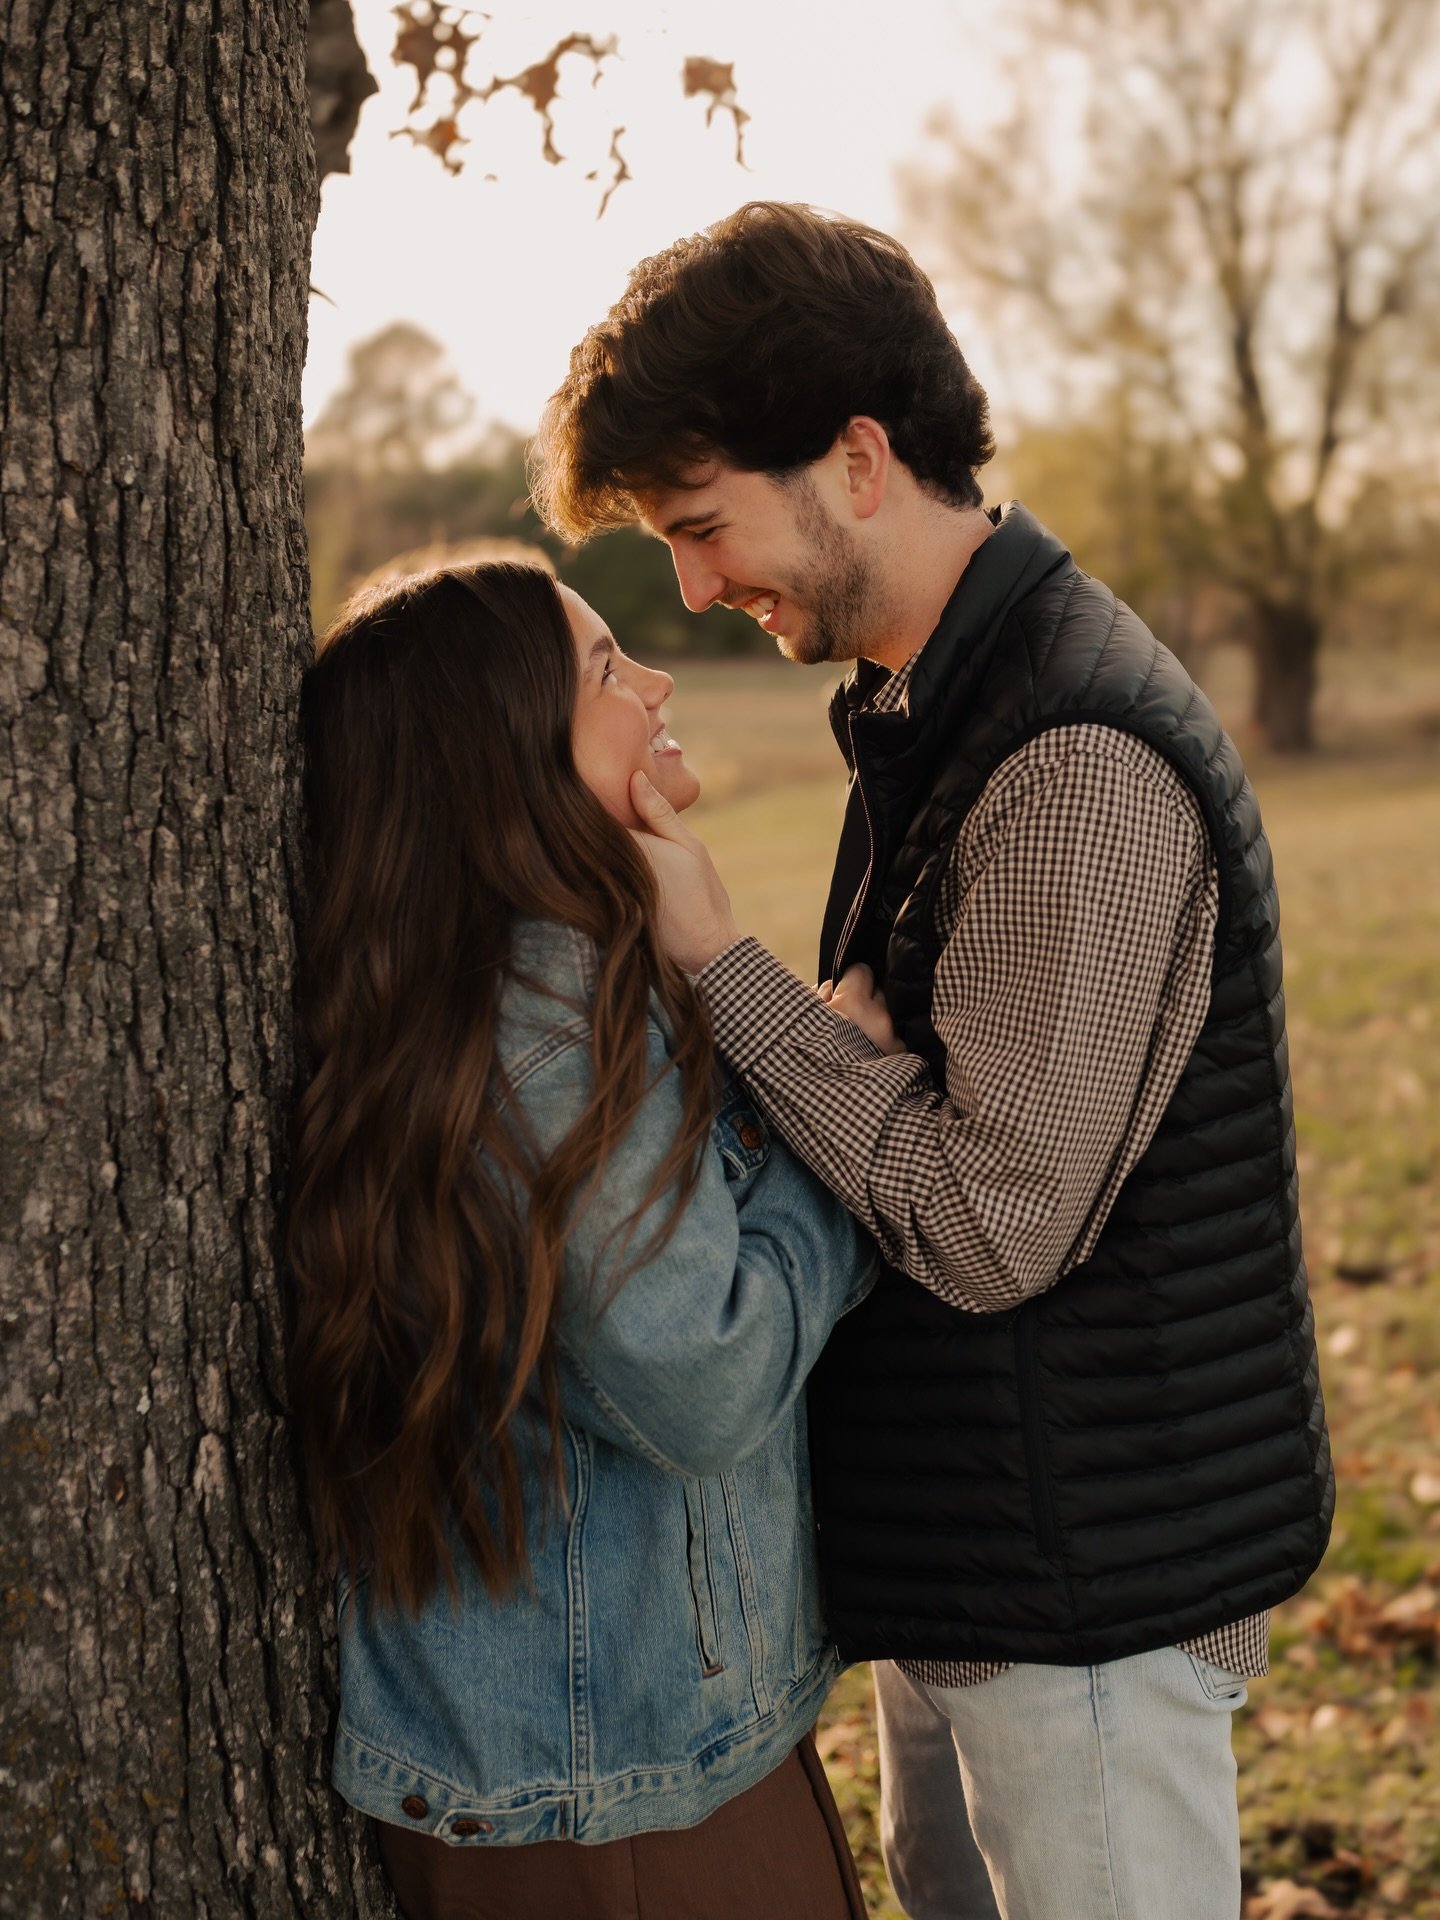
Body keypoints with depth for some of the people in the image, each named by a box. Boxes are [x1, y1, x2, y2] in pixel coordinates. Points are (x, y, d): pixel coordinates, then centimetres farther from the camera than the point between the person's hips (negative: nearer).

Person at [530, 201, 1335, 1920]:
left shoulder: (1081, 771, -25)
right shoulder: (932, 709, 9)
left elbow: (992, 1223, -24)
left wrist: (720, 963, -20)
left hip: (1094, 1565, -10)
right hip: (968, 1525, 10)